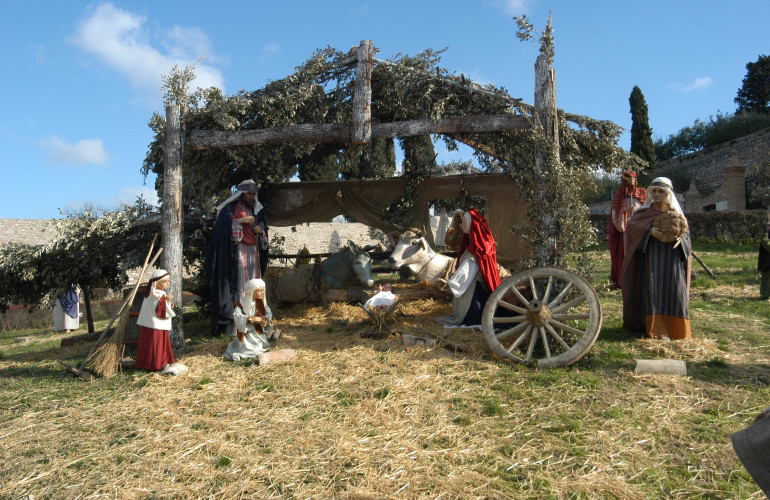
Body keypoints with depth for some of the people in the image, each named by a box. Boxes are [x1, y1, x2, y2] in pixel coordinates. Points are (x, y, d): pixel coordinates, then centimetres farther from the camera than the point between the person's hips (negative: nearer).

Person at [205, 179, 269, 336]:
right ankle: (234, 326, -10)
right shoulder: (230, 208, 1)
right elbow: (224, 225, -11)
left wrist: (260, 231, -4)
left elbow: (264, 229, 18)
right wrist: (241, 221, -18)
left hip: (254, 252, 6)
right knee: (237, 284, -10)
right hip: (237, 252, -5)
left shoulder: (257, 209, 17)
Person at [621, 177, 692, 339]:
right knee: (654, 288, -9)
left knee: (675, 288, -4)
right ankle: (657, 329, -8)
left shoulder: (675, 213, 12)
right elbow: (632, 223, -7)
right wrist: (650, 231, -21)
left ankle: (676, 328, 8)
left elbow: (686, 231, 10)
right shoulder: (646, 211, 8)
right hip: (652, 254, -1)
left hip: (672, 255, 2)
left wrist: (680, 239, -13)